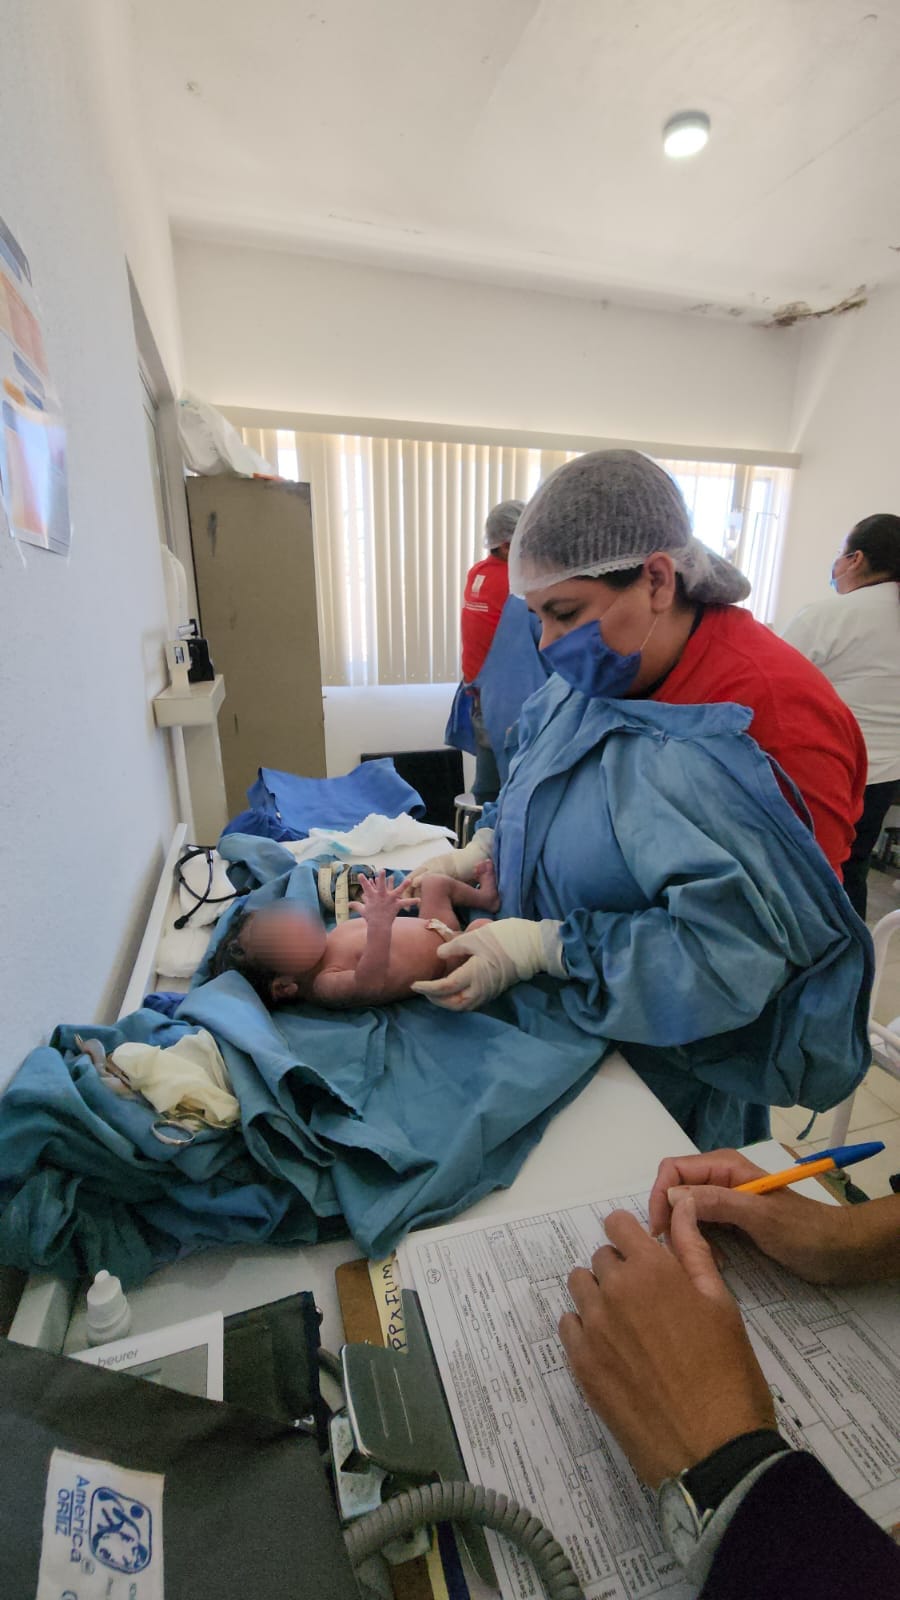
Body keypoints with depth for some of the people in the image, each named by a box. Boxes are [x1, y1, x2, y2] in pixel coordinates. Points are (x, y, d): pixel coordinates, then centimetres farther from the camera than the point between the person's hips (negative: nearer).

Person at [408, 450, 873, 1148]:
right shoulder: (597, 673, -5)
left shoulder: (773, 714, -29)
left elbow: (742, 942, -30)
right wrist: (478, 853, -7)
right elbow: (535, 789, 10)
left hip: (670, 1058, -6)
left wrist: (543, 947, -30)